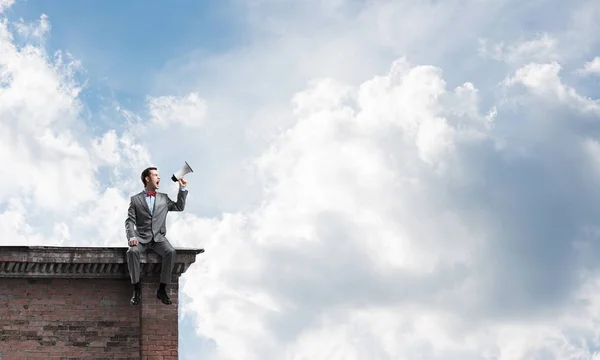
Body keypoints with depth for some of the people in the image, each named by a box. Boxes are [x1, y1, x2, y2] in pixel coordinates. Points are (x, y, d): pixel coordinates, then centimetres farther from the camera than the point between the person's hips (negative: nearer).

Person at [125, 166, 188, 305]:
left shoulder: (163, 198, 16)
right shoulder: (135, 199, 7)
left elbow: (179, 207, 20)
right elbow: (130, 221, 0)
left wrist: (182, 189, 12)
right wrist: (131, 237, -18)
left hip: (159, 237, 2)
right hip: (141, 238, -2)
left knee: (171, 252, -30)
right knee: (132, 251, -34)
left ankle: (162, 289, -23)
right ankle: (137, 289, -23)